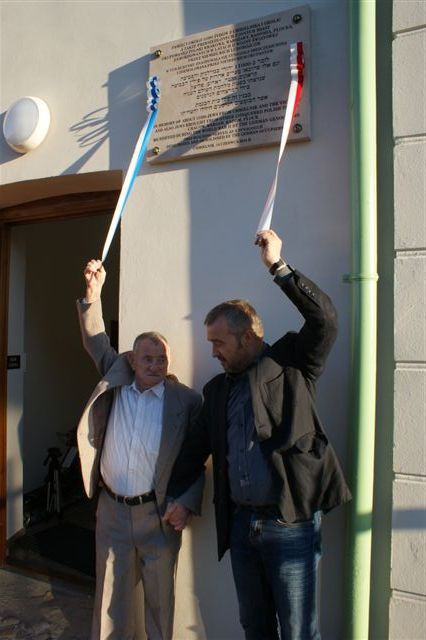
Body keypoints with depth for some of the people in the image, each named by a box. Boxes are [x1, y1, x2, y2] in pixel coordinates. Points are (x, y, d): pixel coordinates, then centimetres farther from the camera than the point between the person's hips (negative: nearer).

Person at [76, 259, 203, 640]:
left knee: (160, 597, 14)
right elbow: (97, 342, -1)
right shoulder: (117, 381, 0)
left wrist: (185, 502, -13)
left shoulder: (186, 400, -10)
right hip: (112, 509, 3)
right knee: (111, 593, 17)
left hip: (158, 512, -2)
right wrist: (93, 293, -13)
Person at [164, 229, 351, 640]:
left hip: (290, 524, -5)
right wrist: (176, 496, 11)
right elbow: (195, 447, 14)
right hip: (240, 523, 6)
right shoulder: (217, 389, 9)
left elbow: (324, 318, -20)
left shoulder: (290, 364, -5)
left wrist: (277, 266, -21)